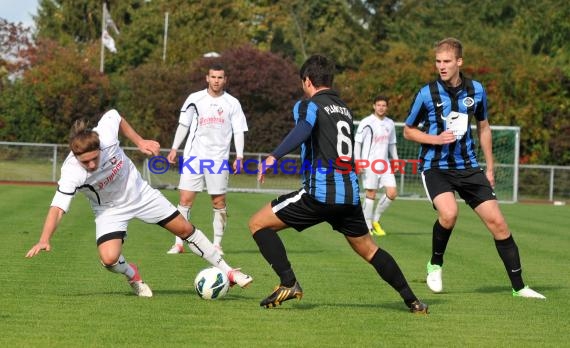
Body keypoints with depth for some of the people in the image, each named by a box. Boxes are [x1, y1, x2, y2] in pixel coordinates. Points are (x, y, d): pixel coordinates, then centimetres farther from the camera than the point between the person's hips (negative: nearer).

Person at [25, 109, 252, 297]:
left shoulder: (105, 134, -31)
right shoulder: (71, 174, -37)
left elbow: (115, 117, -7)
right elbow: (57, 208, -41)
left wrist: (140, 141, -6)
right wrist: (44, 240, -54)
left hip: (139, 193, 3)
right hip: (110, 210, -3)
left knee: (185, 229, 8)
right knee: (109, 259, -25)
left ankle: (227, 272, 28)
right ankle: (132, 275, 14)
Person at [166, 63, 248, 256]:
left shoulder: (232, 103, 3)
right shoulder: (195, 99, 4)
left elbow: (238, 132, 4)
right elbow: (183, 125, 11)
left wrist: (239, 157, -5)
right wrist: (174, 149, 5)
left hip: (219, 158, 0)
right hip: (194, 156, 0)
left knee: (219, 202, 0)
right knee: (185, 199, -6)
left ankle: (217, 244, 10)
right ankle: (179, 243, -4)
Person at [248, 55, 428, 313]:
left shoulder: (309, 105, 0)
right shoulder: (345, 109, 21)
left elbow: (303, 130, -22)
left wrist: (274, 156, -34)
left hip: (319, 193, -6)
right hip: (349, 193, 7)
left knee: (258, 223, 3)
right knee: (368, 248, 22)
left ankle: (288, 283, -9)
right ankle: (412, 301, 18)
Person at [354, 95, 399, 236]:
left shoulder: (390, 124, 12)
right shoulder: (366, 122, -6)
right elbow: (357, 143, -6)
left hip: (384, 164, 5)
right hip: (369, 164, -5)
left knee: (392, 193, -4)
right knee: (371, 194, -5)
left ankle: (376, 220, 13)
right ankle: (367, 226, 6)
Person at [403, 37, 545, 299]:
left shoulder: (476, 90, -1)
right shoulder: (427, 94, -10)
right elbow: (408, 130, 2)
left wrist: (490, 168, 14)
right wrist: (436, 139, -16)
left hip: (467, 167, 3)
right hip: (435, 167, -3)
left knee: (497, 221, -3)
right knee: (449, 213, -30)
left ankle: (519, 287, 8)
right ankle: (435, 265, -2)